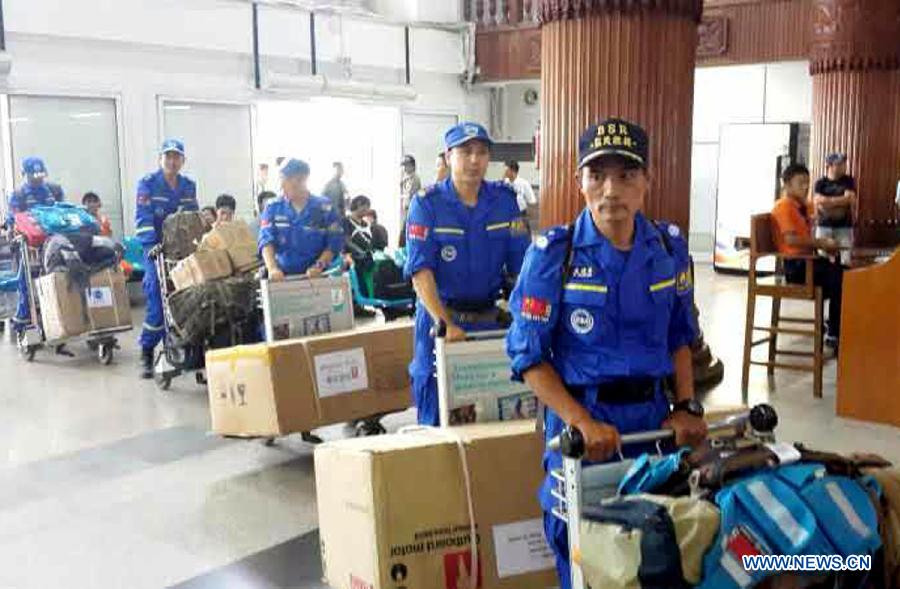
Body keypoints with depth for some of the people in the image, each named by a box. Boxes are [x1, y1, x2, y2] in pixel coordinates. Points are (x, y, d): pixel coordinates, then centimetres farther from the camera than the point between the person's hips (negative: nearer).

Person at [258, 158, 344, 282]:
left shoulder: (324, 207, 0)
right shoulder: (273, 208, 4)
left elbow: (334, 242, -2)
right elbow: (266, 240, -6)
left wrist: (319, 265, -18)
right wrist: (272, 268, -23)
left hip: (315, 277, -1)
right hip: (283, 277, 1)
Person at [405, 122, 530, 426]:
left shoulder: (504, 199, 2)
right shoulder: (427, 203, -8)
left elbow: (520, 264, 2)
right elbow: (420, 271, -16)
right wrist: (446, 324, -26)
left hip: (490, 317, 3)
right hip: (439, 314, -3)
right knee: (437, 415, 6)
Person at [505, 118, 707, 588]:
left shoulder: (670, 247, 0)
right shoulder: (552, 254, -13)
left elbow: (680, 335, 12)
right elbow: (528, 355, -13)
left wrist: (687, 406, -1)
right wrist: (585, 423, -22)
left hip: (652, 413, 4)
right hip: (578, 414, -4)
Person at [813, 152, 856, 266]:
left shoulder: (849, 181, 6)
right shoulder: (820, 183, 5)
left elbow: (849, 199, -8)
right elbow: (817, 202, -8)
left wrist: (827, 201, -6)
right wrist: (840, 201, -10)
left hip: (844, 227, 0)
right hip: (823, 226, 0)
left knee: (845, 261, -8)